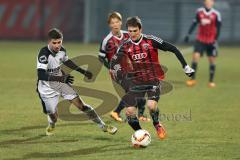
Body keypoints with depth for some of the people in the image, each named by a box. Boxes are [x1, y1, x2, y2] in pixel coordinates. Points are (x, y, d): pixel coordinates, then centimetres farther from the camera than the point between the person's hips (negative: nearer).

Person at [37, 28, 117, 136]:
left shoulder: (61, 50, -7)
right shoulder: (44, 54, -27)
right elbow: (41, 75, -38)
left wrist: (83, 72, 19)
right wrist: (60, 78, -44)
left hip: (61, 83, 5)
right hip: (47, 88, -5)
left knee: (80, 104, -2)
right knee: (53, 115, -2)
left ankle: (103, 126, 6)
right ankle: (51, 125, 37)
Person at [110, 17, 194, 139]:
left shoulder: (150, 40, -10)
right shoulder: (125, 46, -1)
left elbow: (173, 49, -8)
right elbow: (114, 61, -3)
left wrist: (185, 66, -8)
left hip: (153, 80, -3)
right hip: (137, 82, 3)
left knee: (151, 105, -27)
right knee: (129, 111, -9)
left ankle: (157, 124, 5)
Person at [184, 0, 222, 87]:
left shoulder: (216, 14, -7)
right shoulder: (199, 12, -1)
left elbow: (218, 29, -4)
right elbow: (194, 23, 7)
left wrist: (215, 40, -10)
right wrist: (188, 34, 2)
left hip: (211, 41, -1)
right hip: (200, 40, 1)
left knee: (212, 60, 3)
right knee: (195, 56, -12)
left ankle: (211, 81, 15)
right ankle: (193, 79, -4)